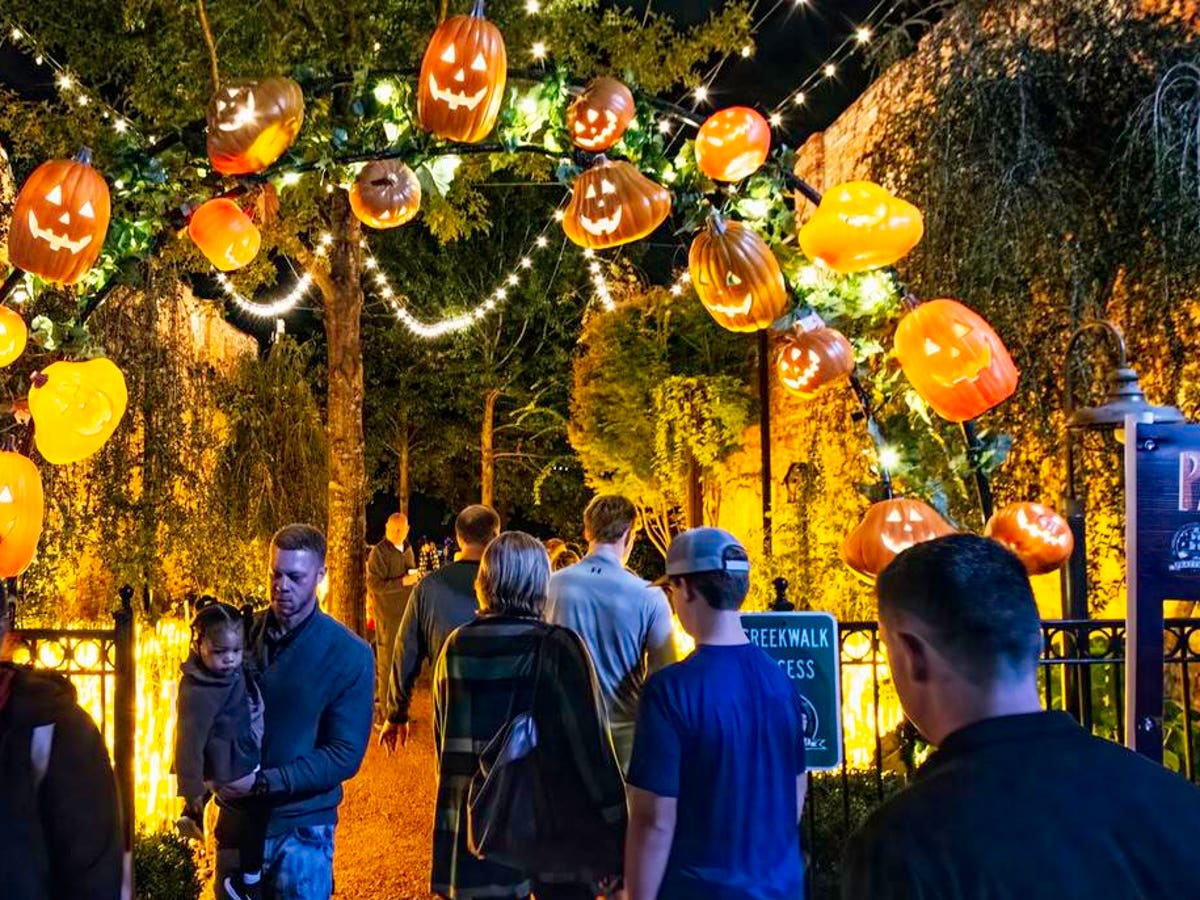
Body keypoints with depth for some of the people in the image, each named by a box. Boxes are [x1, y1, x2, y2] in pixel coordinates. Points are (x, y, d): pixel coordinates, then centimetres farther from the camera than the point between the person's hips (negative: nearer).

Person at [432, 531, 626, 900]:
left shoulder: (455, 648, -1)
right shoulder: (557, 648, -14)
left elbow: (444, 744, 8)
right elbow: (591, 745, -14)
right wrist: (616, 840, -7)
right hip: (555, 836, -3)